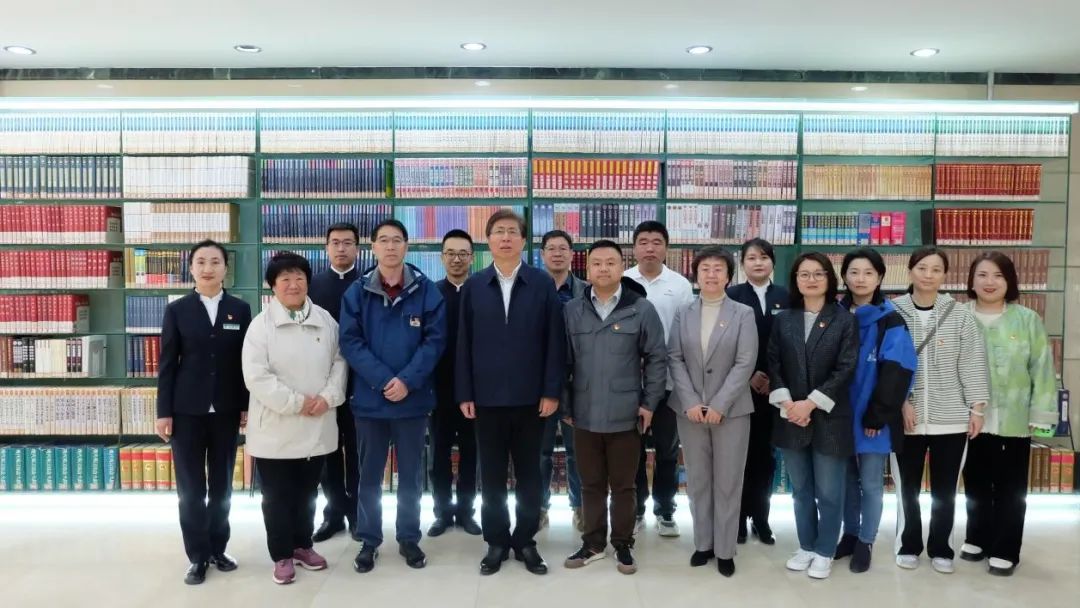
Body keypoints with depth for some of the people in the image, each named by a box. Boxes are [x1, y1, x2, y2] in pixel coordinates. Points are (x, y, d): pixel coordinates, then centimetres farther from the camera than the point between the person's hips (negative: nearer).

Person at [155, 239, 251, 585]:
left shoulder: (240, 309, 4)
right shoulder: (177, 310, 1)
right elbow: (167, 364, -1)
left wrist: (247, 406, 0)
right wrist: (164, 411, -5)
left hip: (226, 410, 1)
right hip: (187, 410, -1)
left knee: (222, 484, 10)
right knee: (191, 487, 4)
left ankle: (217, 549, 24)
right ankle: (198, 556, 16)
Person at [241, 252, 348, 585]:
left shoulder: (326, 320, 4)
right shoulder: (261, 324, -8)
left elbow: (339, 362, 5)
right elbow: (257, 377, -15)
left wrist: (328, 397, -11)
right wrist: (296, 403, -17)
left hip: (316, 426, 3)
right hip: (276, 428, -3)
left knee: (307, 492, 17)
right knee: (277, 496, 8)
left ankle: (302, 545, 34)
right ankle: (282, 555, 24)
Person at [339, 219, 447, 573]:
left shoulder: (427, 291, -2)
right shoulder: (357, 293, 0)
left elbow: (435, 339, -6)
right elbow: (350, 341, -5)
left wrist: (407, 381, -16)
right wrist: (384, 380, -16)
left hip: (414, 398, 0)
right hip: (370, 398, 1)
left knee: (411, 474, 11)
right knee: (369, 474, 11)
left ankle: (409, 539, 26)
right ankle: (368, 541, 25)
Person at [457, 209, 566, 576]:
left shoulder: (543, 284, 0)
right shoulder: (473, 286, 5)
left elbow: (555, 340, -2)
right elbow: (464, 343, 3)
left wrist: (552, 391, -7)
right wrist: (464, 394, -1)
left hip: (531, 397, -1)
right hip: (487, 397, 1)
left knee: (528, 473, 10)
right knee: (492, 474, 10)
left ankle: (525, 540, 25)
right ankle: (496, 541, 24)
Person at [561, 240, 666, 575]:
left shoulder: (642, 309, -4)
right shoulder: (572, 310, 2)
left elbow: (656, 359, -1)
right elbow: (563, 361, 5)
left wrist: (649, 403, -4)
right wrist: (565, 404, 4)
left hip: (625, 415, -2)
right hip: (585, 415, 2)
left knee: (623, 485, 10)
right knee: (591, 483, 14)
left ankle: (623, 544, 26)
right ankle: (593, 543, 28)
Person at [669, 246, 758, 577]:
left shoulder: (743, 313, -1)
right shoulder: (683, 313, 6)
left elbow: (745, 363, -8)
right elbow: (675, 359, 1)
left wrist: (719, 405, -14)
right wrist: (690, 402, -10)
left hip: (731, 410, -2)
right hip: (690, 409, 2)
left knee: (728, 482, 4)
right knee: (697, 480, 10)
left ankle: (725, 550, 16)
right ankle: (703, 543, 23)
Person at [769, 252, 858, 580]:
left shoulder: (845, 320, -1)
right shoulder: (783, 319, 7)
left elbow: (845, 369, -9)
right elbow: (773, 365, 2)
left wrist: (811, 403, -15)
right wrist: (786, 403, -12)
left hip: (829, 418, -3)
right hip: (791, 417, 3)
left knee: (828, 491, 5)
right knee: (800, 489, 13)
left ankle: (824, 552, 20)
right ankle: (806, 546, 28)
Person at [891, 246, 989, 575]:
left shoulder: (960, 316, 1)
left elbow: (973, 364, 1)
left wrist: (977, 407, -4)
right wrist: (901, 402, -9)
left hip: (951, 417, 1)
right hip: (907, 417, 0)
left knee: (945, 489, 11)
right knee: (907, 487, 9)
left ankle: (941, 549, 27)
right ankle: (908, 546, 26)